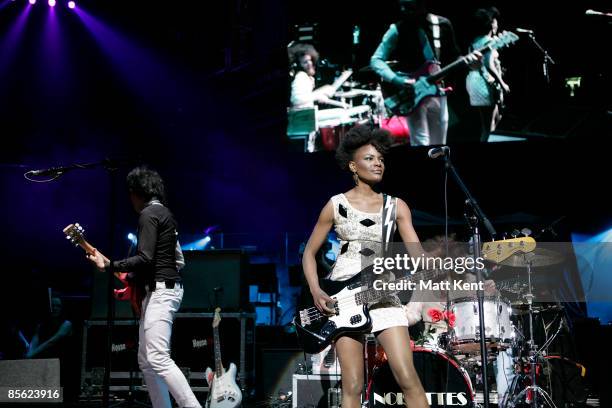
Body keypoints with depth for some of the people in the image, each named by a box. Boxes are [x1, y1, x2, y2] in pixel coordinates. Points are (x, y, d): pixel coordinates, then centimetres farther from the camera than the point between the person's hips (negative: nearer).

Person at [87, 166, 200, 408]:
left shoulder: (148, 214, -10)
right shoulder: (164, 213, 21)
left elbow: (145, 258, -20)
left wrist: (108, 266, -13)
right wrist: (133, 277, 23)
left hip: (160, 290, -11)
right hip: (161, 288, 11)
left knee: (158, 359, -17)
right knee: (145, 361, 10)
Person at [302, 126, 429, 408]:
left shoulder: (396, 206, 8)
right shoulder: (336, 205, 4)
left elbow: (416, 252, -1)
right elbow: (309, 253, 9)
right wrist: (316, 293, -6)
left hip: (384, 296, 1)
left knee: (408, 379, -9)